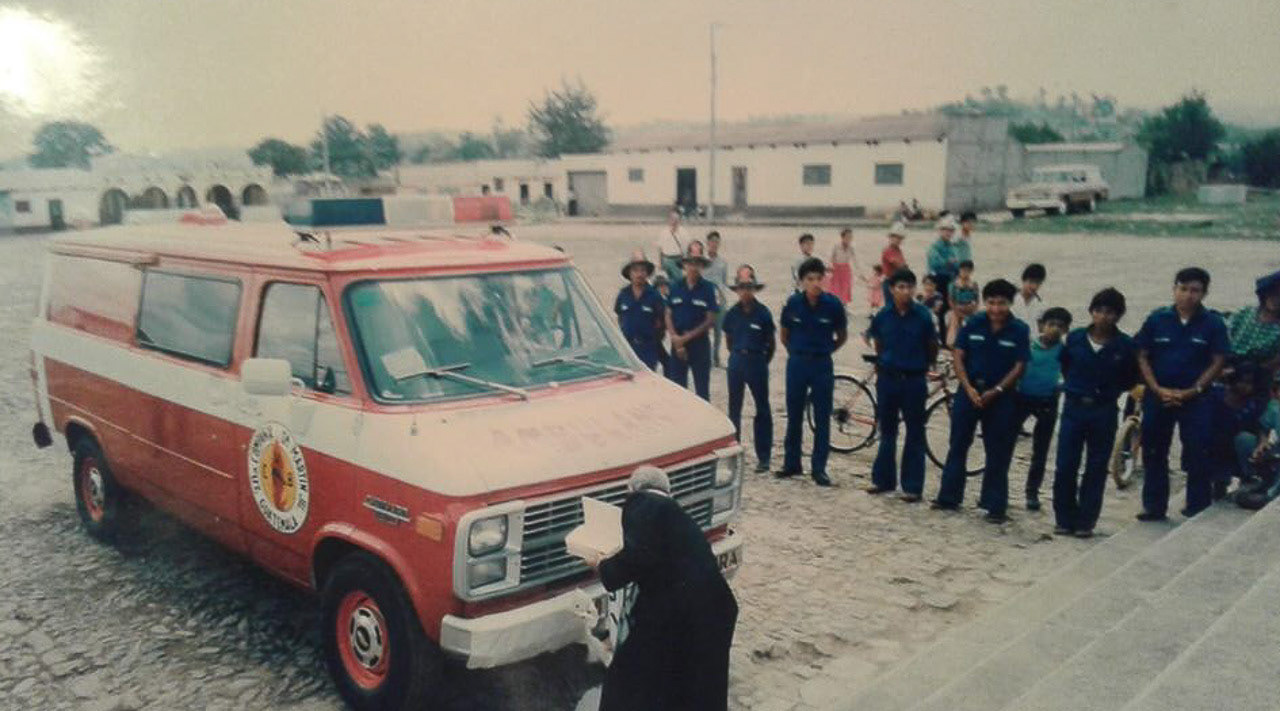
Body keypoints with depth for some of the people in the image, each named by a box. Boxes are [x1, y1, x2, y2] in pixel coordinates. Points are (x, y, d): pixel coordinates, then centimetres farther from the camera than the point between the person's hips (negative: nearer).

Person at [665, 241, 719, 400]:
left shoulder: (708, 288, -3)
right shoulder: (676, 287, 4)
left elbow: (710, 320, -6)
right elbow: (668, 316, 4)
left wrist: (688, 337, -11)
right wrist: (676, 339, -9)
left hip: (700, 342, -2)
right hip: (677, 344, 2)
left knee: (702, 389, 4)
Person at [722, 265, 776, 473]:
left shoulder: (763, 313, -5)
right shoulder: (732, 314, 3)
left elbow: (771, 343, 3)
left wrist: (762, 362, 5)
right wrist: (738, 356, 11)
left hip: (757, 362, -3)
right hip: (736, 362, 3)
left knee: (763, 409, -2)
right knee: (734, 408, 9)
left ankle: (763, 457, 3)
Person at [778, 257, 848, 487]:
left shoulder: (832, 304, -9)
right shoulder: (793, 303, -5)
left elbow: (842, 336, 6)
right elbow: (784, 334, 11)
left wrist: (824, 351, 8)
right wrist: (795, 352, 9)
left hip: (822, 366, -1)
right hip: (797, 364, 1)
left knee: (822, 419, 3)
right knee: (794, 416, 10)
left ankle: (819, 468, 10)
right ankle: (791, 463, 22)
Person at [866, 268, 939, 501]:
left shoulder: (923, 316, -9)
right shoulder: (883, 316, -3)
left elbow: (933, 348, 3)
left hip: (913, 380, -2)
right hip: (887, 378, 2)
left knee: (915, 434, 4)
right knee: (887, 430, 12)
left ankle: (912, 486, 10)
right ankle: (883, 479, 23)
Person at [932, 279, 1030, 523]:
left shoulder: (1019, 330, -6)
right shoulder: (973, 324, -3)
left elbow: (1019, 366, -6)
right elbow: (958, 356, -2)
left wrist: (995, 391, -13)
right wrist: (969, 388, -12)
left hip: (1000, 396, -1)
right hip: (969, 390, 1)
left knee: (998, 453, 4)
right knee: (958, 445, 7)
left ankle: (995, 505, 13)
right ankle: (948, 497, 17)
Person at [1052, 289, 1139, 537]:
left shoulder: (1125, 346, -6)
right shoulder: (1075, 338, -2)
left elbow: (1131, 378, 7)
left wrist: (1110, 391, -1)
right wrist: (1074, 386, 8)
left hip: (1104, 412, -1)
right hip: (1074, 407, 1)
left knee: (1096, 470, 6)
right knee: (1064, 467, 0)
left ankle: (1085, 522, 15)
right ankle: (1064, 519, 12)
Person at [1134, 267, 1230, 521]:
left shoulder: (1213, 324, -3)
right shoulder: (1157, 319, -1)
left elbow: (1217, 362, -3)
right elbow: (1142, 357, 1)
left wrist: (1192, 391, -12)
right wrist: (1158, 390, -9)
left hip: (1195, 399, -2)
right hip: (1157, 396, 2)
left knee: (1196, 457, 0)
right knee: (1154, 454, 8)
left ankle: (1198, 510, 12)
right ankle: (1154, 507, 19)